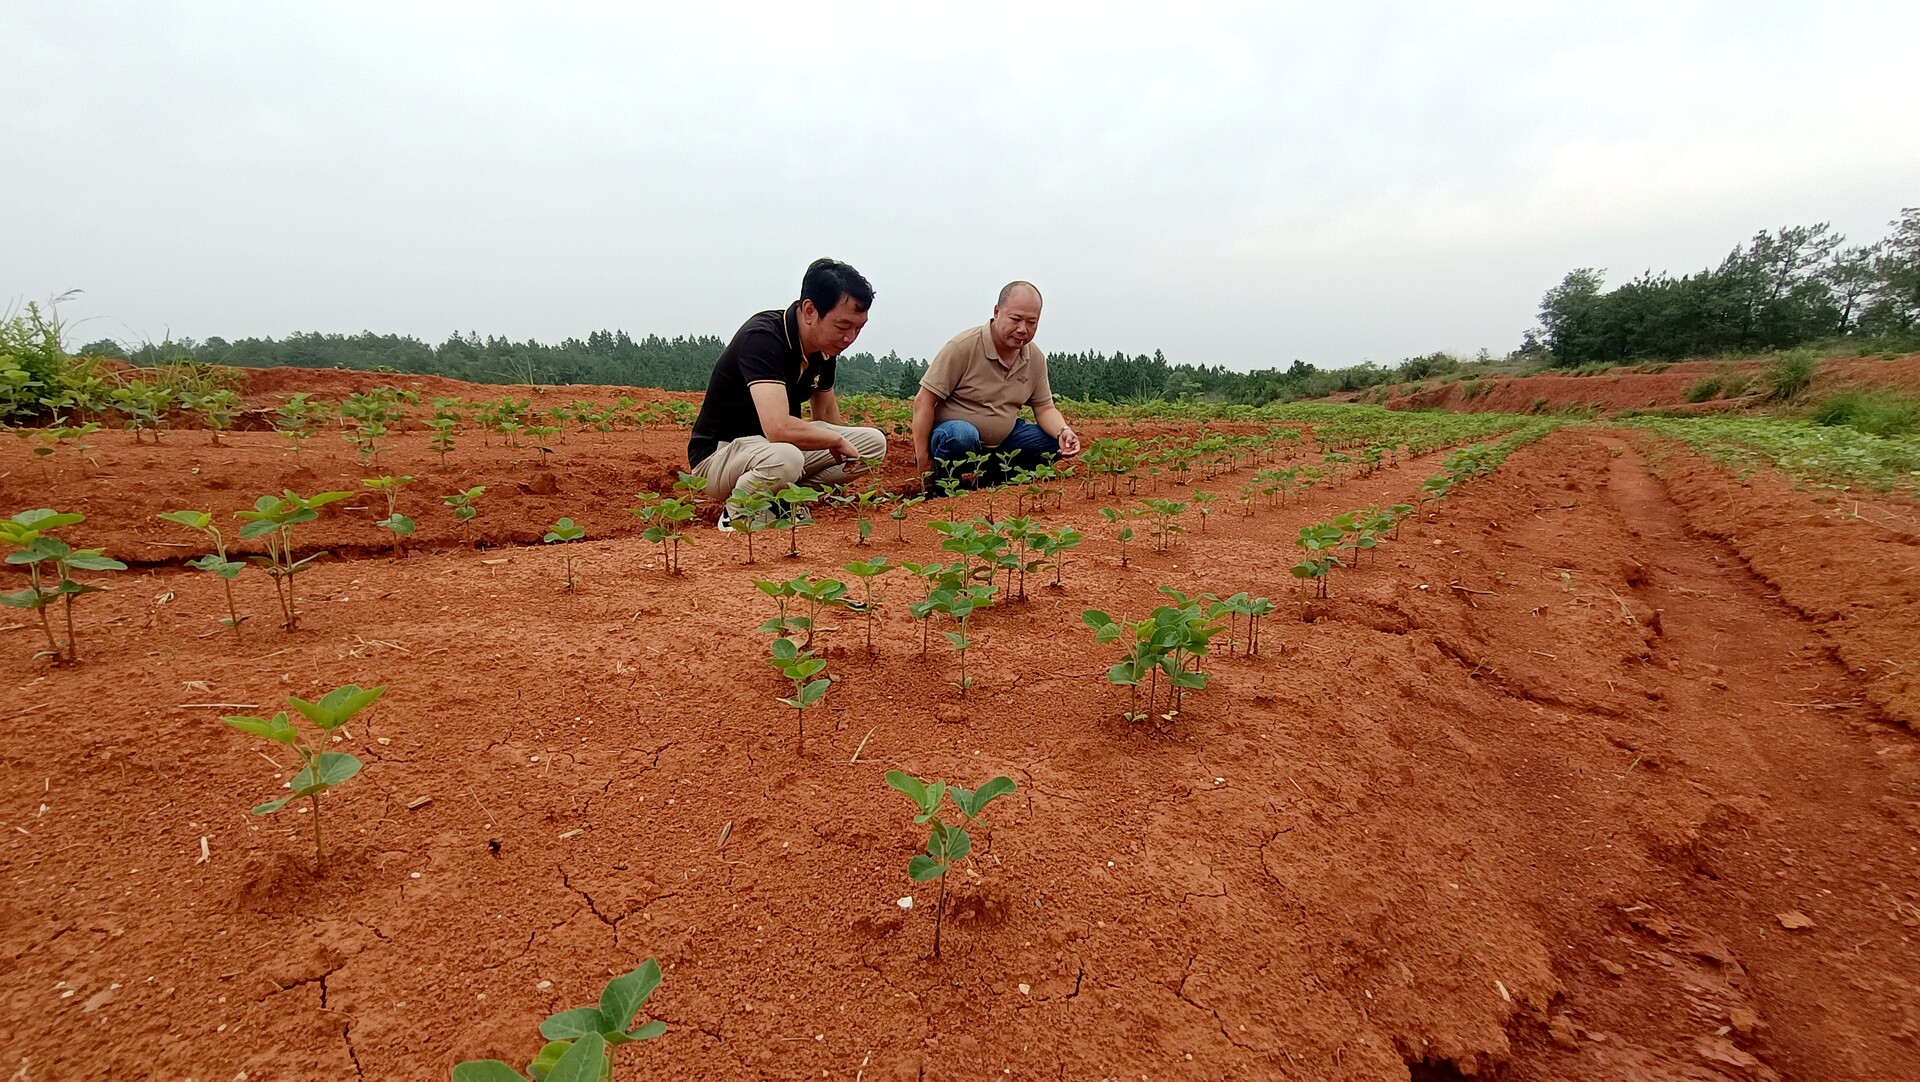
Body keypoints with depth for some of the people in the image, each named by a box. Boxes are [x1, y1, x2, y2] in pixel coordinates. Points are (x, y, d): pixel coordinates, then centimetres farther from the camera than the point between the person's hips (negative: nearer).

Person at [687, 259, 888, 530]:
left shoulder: (824, 347, -1)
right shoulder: (762, 338, -26)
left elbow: (826, 411, 16)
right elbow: (779, 428, -37)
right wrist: (838, 441, -23)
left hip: (773, 445, 8)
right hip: (718, 454, -7)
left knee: (874, 442, -5)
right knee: (784, 457, -41)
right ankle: (737, 512, -11)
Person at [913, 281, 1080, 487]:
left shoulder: (1036, 358, 0)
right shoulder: (963, 346, -18)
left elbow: (1044, 408, 6)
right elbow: (924, 401, -18)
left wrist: (1063, 432, -18)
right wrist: (923, 461, -21)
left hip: (1003, 439, 6)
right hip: (952, 434, -6)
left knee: (1053, 442, -8)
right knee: (961, 434, -38)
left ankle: (987, 478, -5)